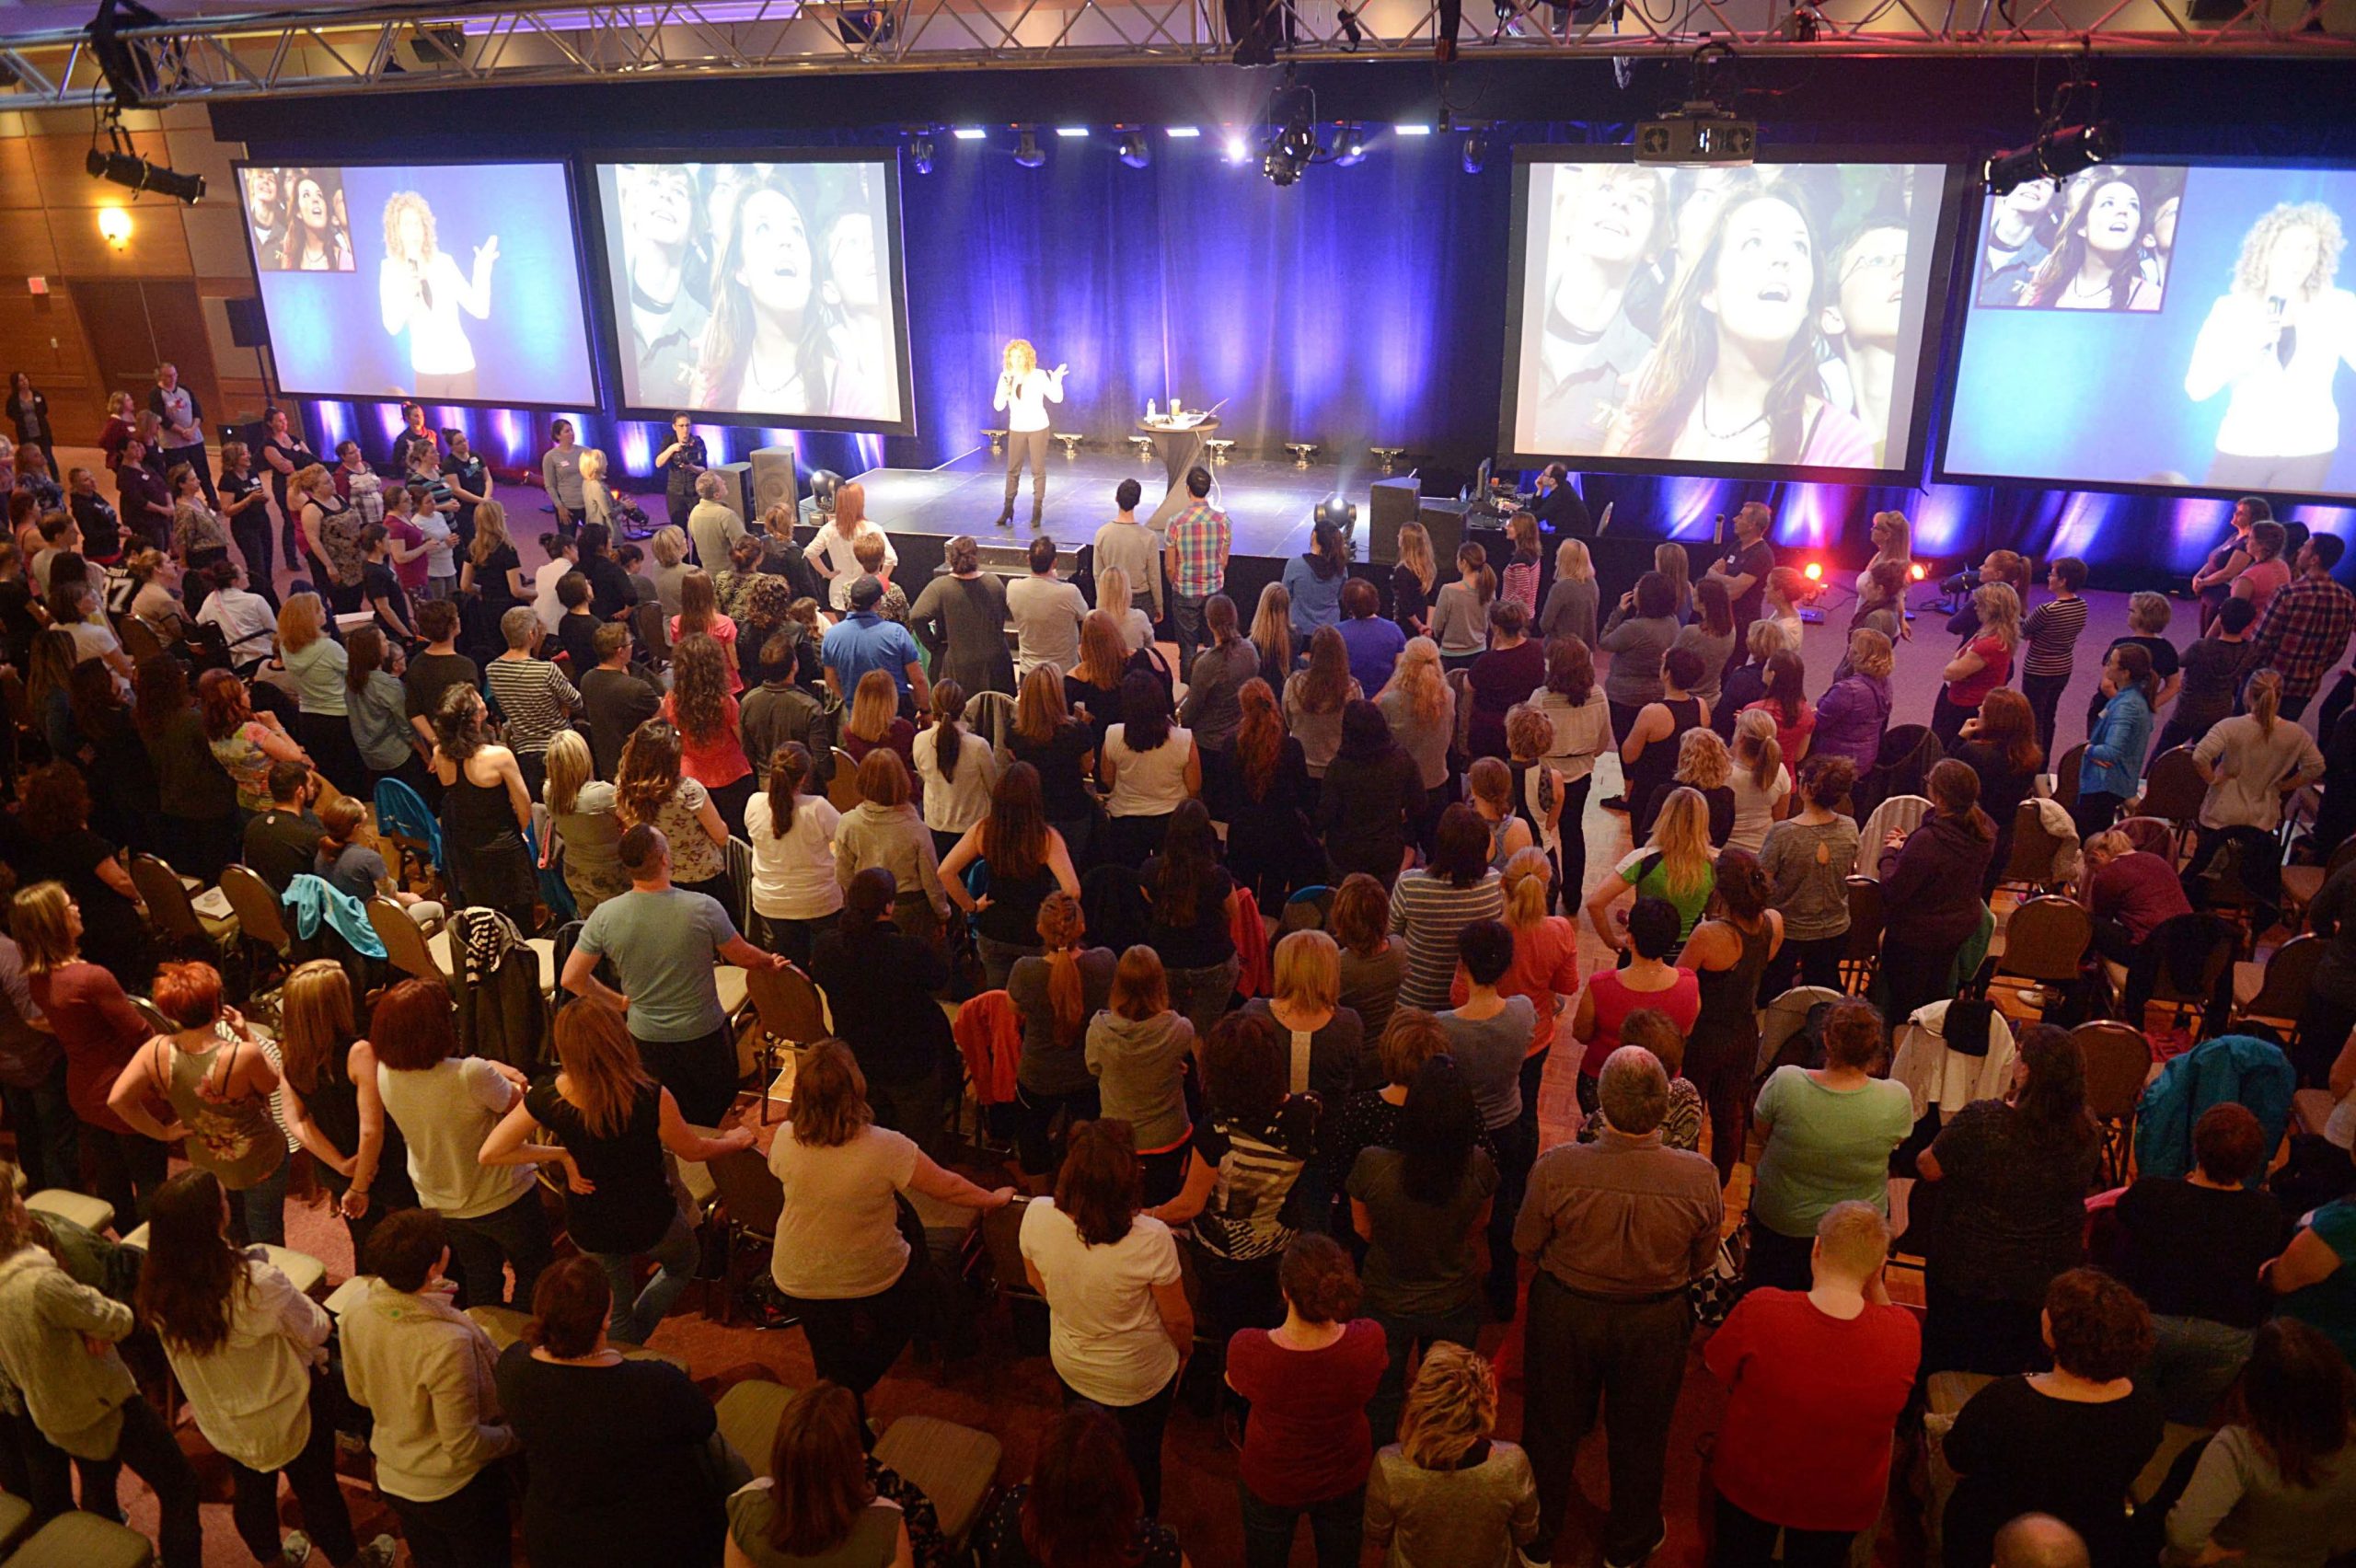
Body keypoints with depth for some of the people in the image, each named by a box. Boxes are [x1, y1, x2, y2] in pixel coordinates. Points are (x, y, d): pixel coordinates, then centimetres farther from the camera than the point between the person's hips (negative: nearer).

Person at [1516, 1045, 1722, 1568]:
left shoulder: (1555, 1168, -31)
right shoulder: (1699, 1176, -27)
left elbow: (1524, 1244, -13)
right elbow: (1702, 1261, -9)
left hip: (1565, 1313, 0)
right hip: (1656, 1321, 1)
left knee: (1552, 1429, 23)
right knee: (1640, 1437, 26)